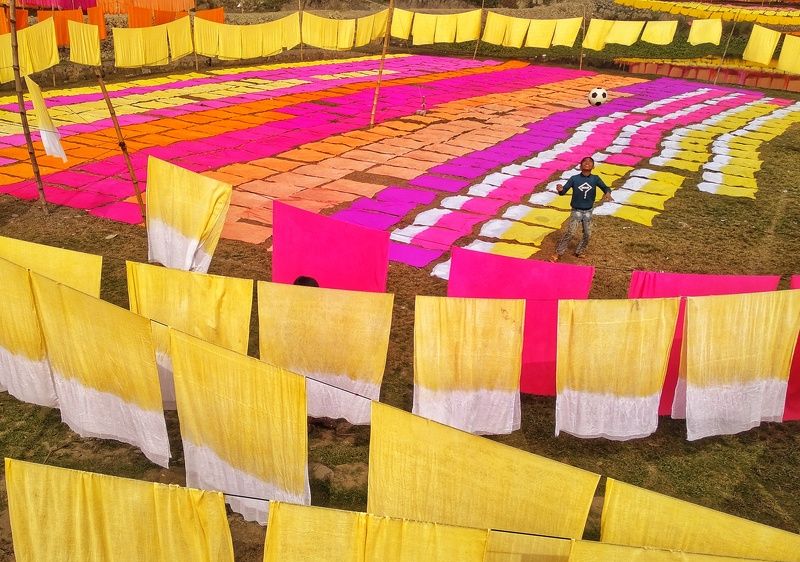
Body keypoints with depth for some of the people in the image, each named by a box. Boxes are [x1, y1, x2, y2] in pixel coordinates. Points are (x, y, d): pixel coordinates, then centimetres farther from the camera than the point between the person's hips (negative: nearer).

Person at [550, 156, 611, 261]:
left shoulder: (595, 179, -5)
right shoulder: (574, 179, -10)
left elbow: (605, 188, -12)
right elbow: (564, 191, -12)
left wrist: (608, 193, -36)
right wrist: (560, 189, -36)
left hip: (588, 212, 3)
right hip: (576, 211, -3)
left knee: (587, 234, 8)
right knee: (569, 232, -12)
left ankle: (579, 252, 28)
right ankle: (558, 253, -4)